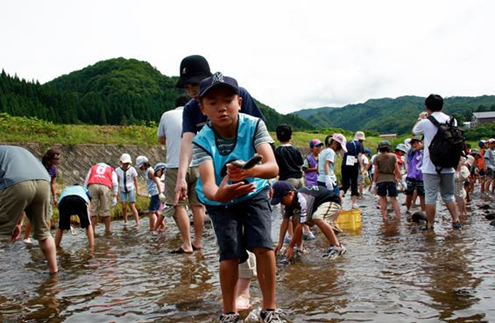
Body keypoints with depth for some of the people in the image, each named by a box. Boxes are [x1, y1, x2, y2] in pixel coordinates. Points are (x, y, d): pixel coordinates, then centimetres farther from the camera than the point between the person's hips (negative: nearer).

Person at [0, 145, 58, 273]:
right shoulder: (20, 152, 42)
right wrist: (18, 223, 38)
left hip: (17, 184, -6)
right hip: (43, 182, 6)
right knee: (43, 232, 22)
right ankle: (53, 270, 31)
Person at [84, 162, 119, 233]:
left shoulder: (93, 168, 33)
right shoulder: (111, 171, 29)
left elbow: (86, 181, 21)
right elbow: (115, 183, 13)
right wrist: (115, 198, 8)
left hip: (92, 187, 0)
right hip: (105, 187, 0)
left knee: (93, 210, 6)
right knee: (105, 211, 10)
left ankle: (92, 231, 1)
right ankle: (107, 231, 13)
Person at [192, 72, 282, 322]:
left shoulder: (254, 126, -25)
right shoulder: (202, 140, -25)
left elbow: (273, 167, -38)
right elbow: (208, 184, -39)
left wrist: (250, 170, -61)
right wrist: (218, 194, -63)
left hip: (254, 193, 0)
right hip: (220, 201, 0)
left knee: (263, 246, -14)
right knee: (230, 254, -10)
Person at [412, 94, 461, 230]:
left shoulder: (425, 123, -10)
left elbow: (414, 131, 12)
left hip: (430, 166, -4)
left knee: (430, 197, 4)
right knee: (448, 195, 19)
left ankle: (430, 225, 10)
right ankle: (456, 220, 15)